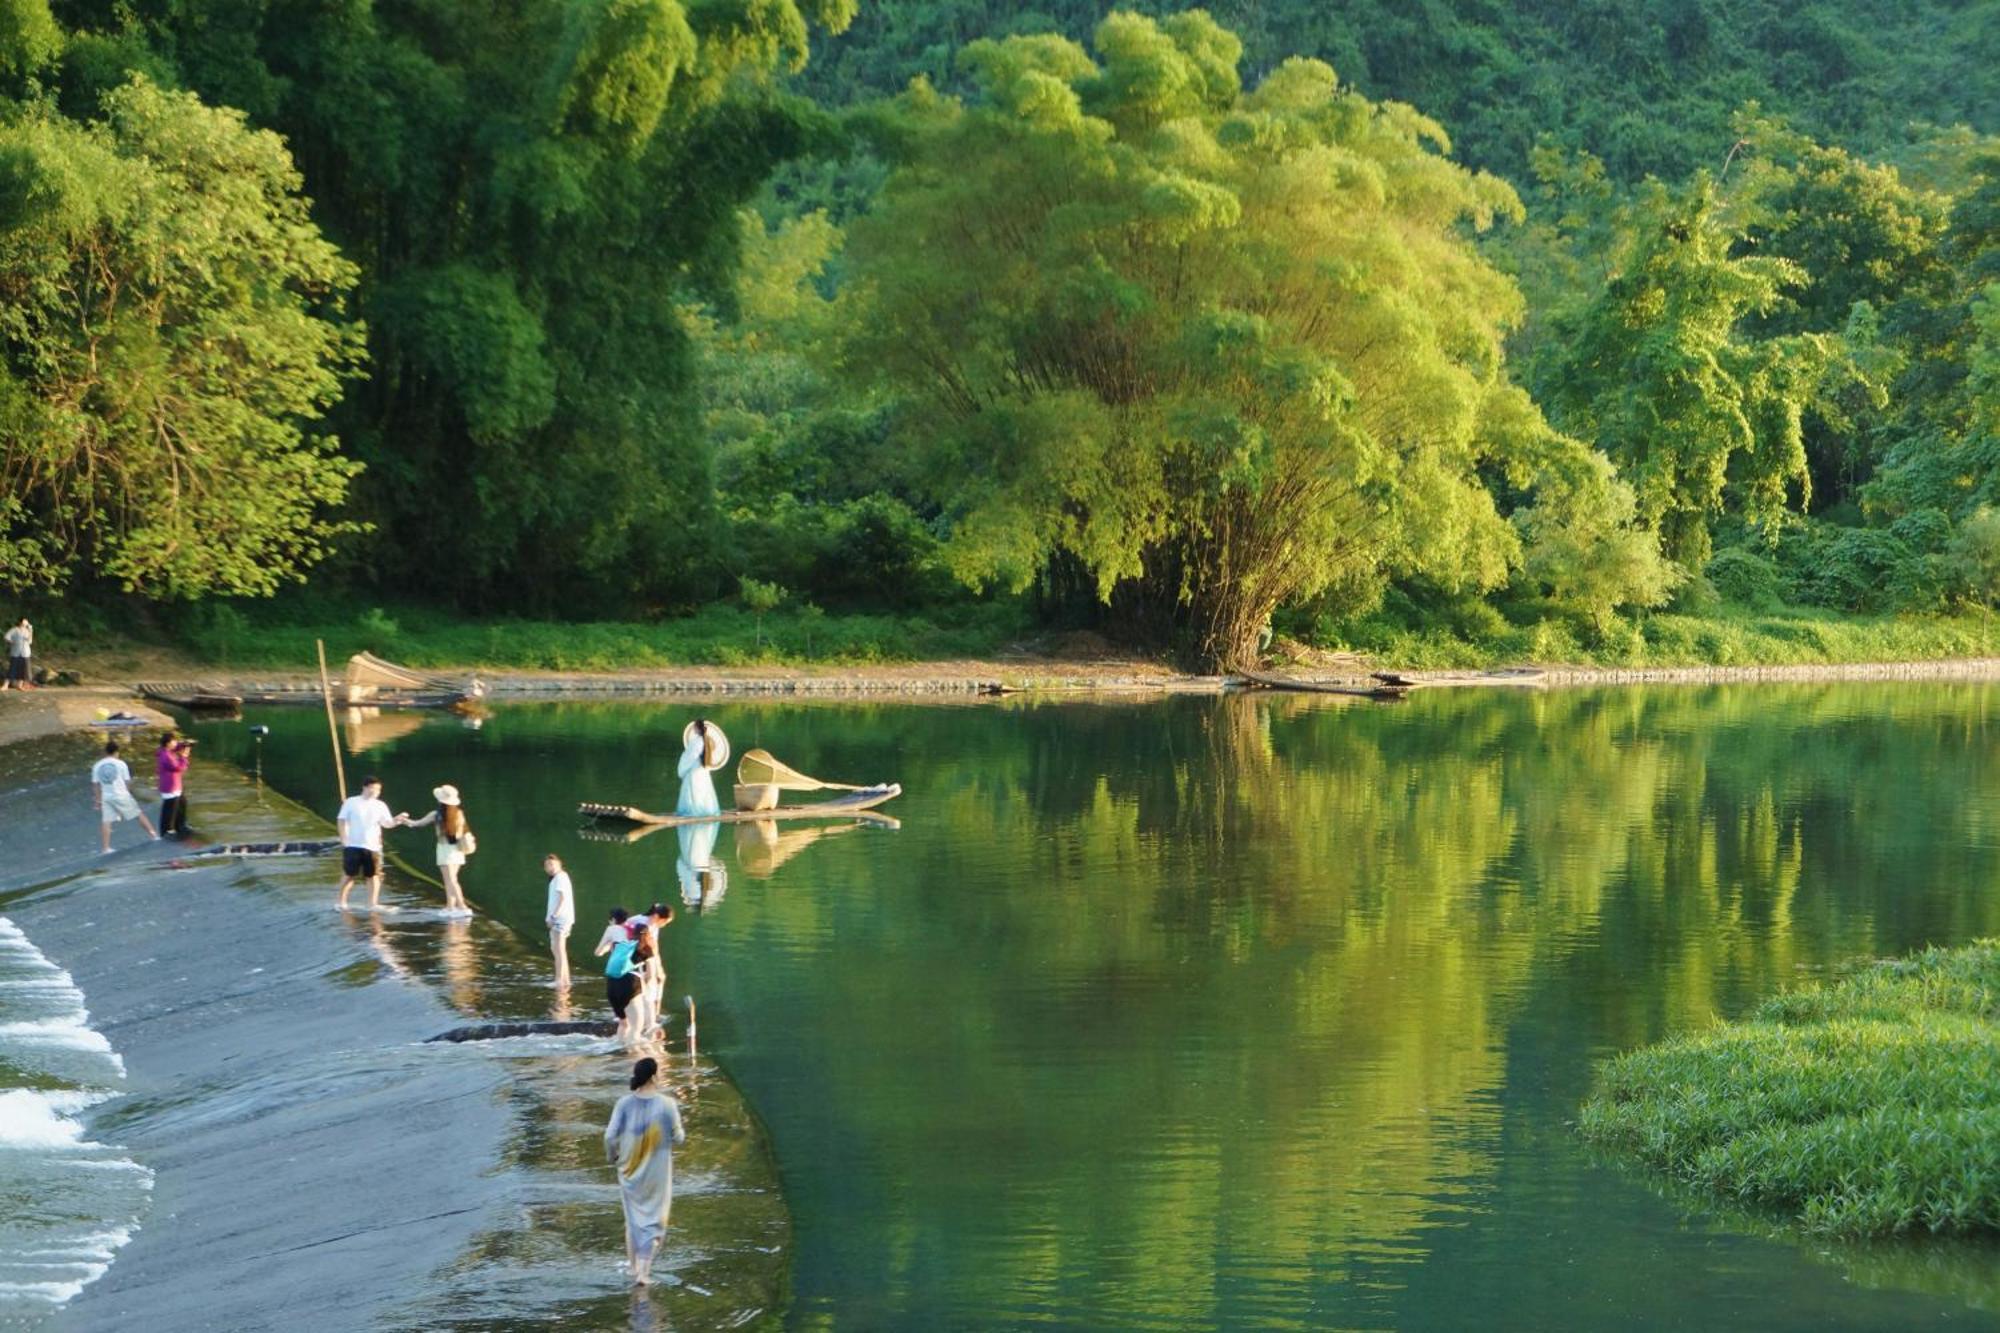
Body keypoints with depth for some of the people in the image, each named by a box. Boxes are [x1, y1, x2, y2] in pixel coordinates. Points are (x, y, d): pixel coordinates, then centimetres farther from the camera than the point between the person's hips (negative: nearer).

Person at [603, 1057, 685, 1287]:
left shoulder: (625, 1103, -10)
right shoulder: (667, 1104, -15)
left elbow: (610, 1136, -11)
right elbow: (678, 1138, -10)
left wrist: (611, 1156, 9)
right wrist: (682, 1131, 13)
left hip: (630, 1171, 2)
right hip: (657, 1172, -2)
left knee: (634, 1217, 21)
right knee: (653, 1220, 9)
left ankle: (633, 1265, 31)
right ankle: (643, 1270, 1)